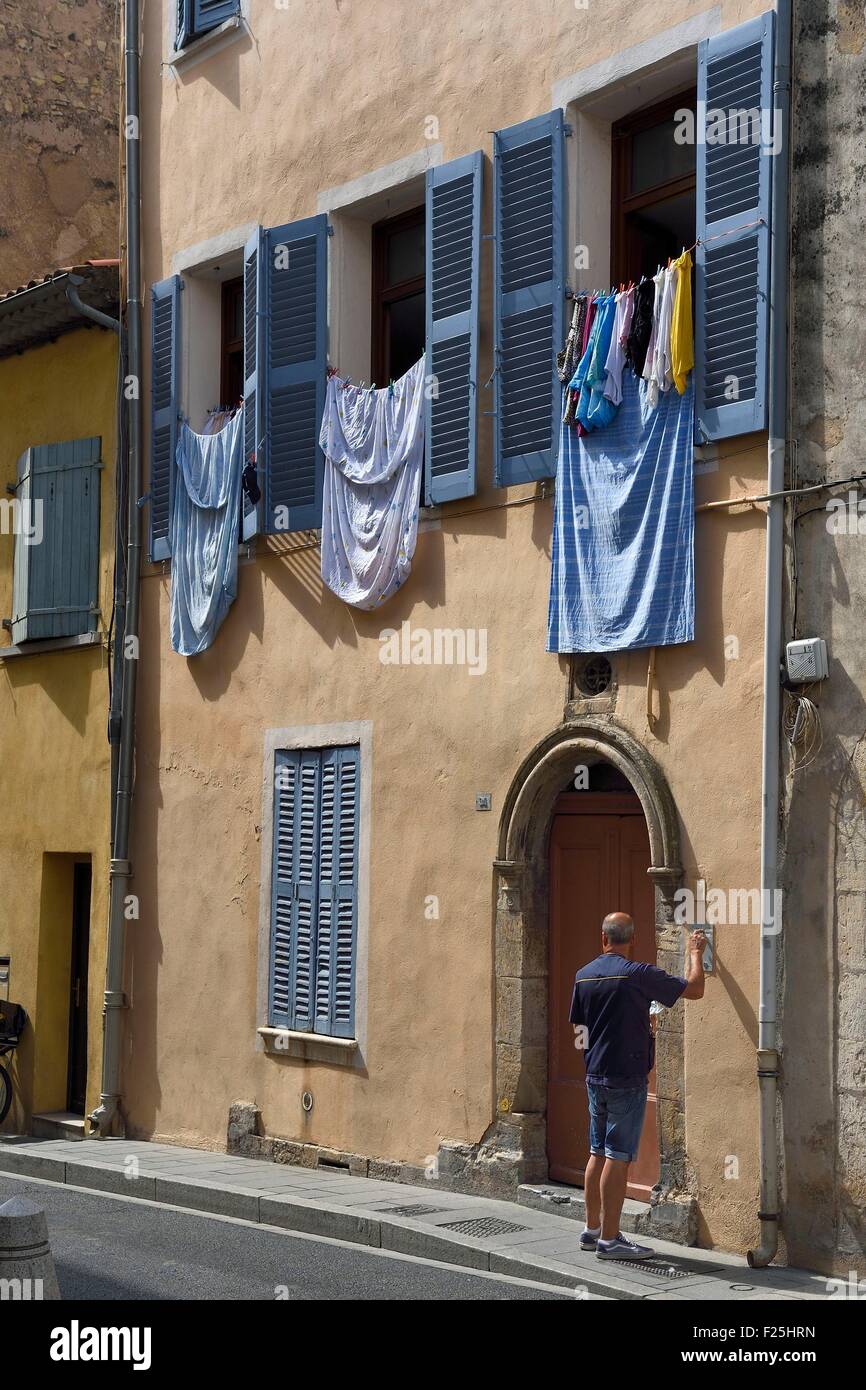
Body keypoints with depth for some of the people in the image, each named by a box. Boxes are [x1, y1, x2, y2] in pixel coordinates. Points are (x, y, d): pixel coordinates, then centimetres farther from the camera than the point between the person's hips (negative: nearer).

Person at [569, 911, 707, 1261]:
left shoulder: (584, 976, 6)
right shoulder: (637, 974, -14)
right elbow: (694, 989, -10)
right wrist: (696, 953, 6)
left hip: (594, 1075, 7)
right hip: (627, 1078, -7)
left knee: (598, 1153, 15)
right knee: (617, 1157, -4)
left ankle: (592, 1229, 22)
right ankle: (609, 1239, -1)